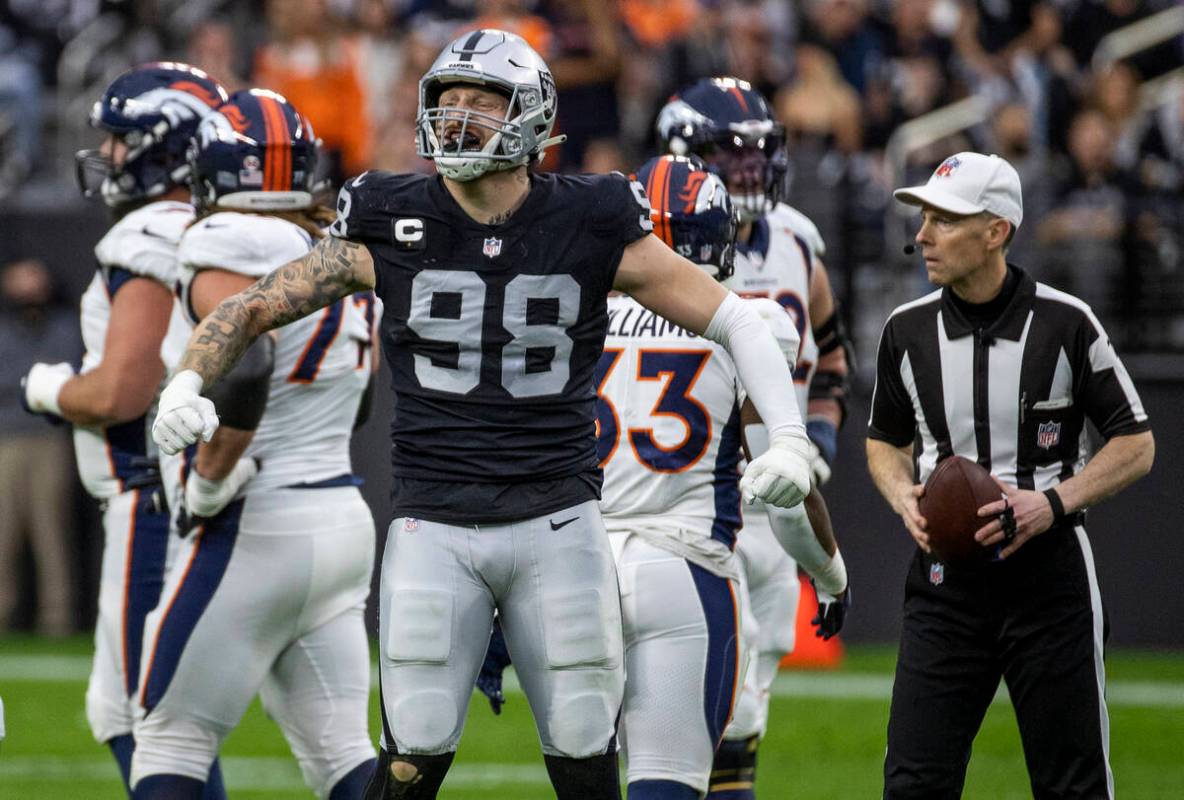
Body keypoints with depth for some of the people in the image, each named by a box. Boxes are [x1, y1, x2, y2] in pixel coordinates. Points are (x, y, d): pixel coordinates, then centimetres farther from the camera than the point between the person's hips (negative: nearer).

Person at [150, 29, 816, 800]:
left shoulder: (591, 228, -3)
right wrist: (188, 385, -18)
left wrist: (787, 440, -11)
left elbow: (737, 322, 2)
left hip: (557, 524, 0)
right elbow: (250, 309, 2)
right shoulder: (393, 229, -2)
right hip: (435, 526, 0)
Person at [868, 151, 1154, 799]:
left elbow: (1136, 446, 0)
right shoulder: (907, 331, 4)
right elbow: (885, 442, 20)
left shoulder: (1065, 324, -6)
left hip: (1050, 571, -3)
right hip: (945, 580, 3)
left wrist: (1053, 502, -15)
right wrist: (904, 497, -3)